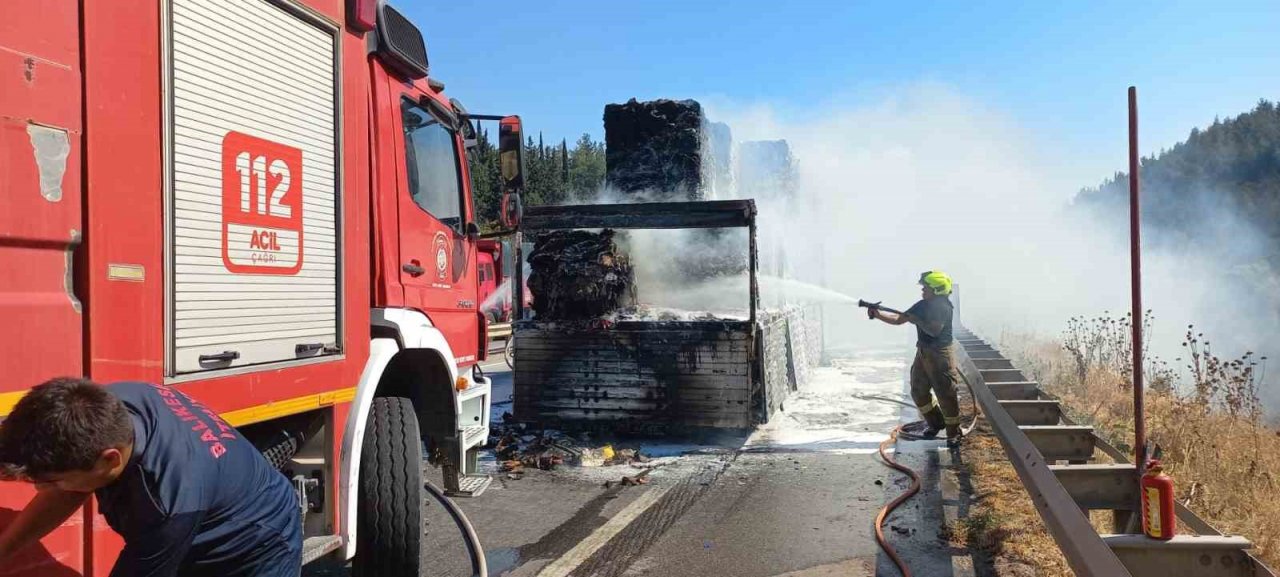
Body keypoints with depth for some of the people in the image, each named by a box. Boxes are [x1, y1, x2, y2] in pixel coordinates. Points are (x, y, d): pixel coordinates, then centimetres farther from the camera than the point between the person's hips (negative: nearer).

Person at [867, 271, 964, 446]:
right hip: (923, 352, 9)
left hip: (940, 354, -9)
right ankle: (935, 423, 30)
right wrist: (878, 314, -1)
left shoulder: (943, 307, -15)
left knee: (946, 394, -4)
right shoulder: (922, 305, 9)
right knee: (918, 391, 13)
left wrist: (916, 319, -20)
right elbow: (898, 319, 10)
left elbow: (934, 330, -26)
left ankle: (954, 433, 8)